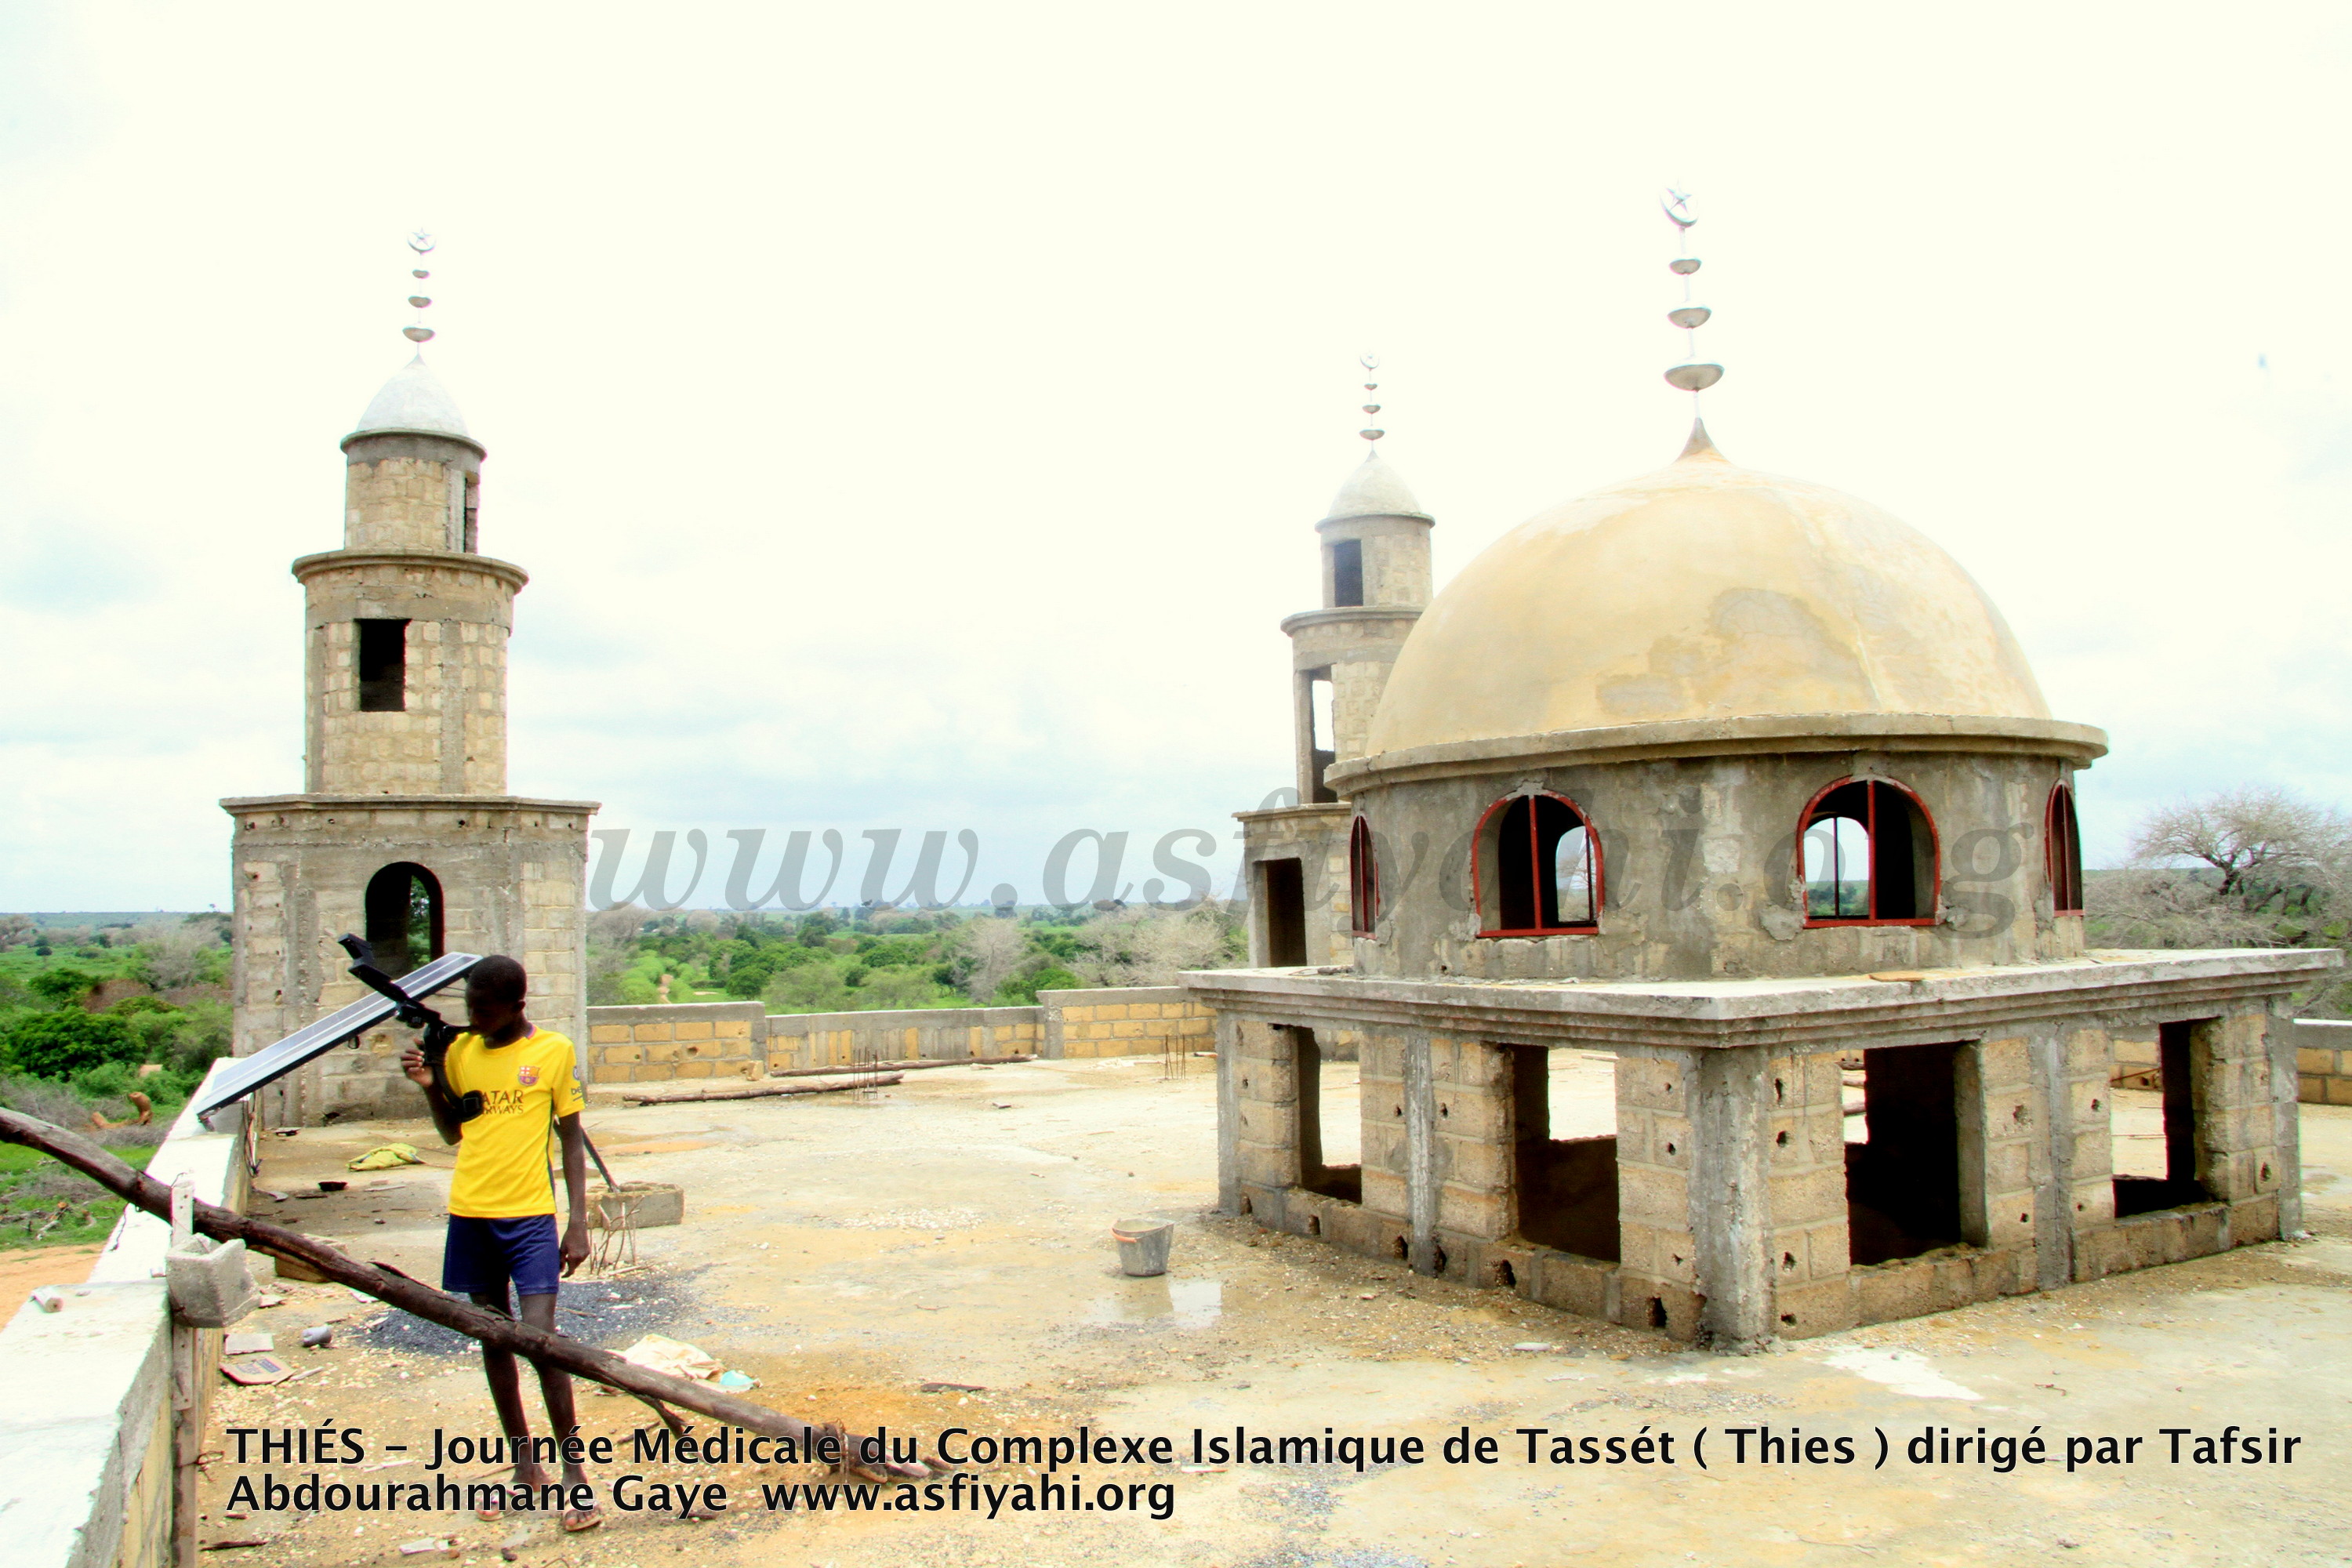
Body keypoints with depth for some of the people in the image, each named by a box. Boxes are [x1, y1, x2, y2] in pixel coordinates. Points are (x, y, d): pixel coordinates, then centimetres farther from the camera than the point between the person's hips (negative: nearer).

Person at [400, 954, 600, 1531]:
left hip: (529, 1213, -5)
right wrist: (430, 1085, -1)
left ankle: (574, 1471, 1)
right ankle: (524, 1465, 23)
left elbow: (572, 1138, 0)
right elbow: (453, 1132, 17)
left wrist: (579, 1222, -5)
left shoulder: (554, 1051, -4)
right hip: (470, 1213, 5)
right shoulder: (459, 1050, 7)